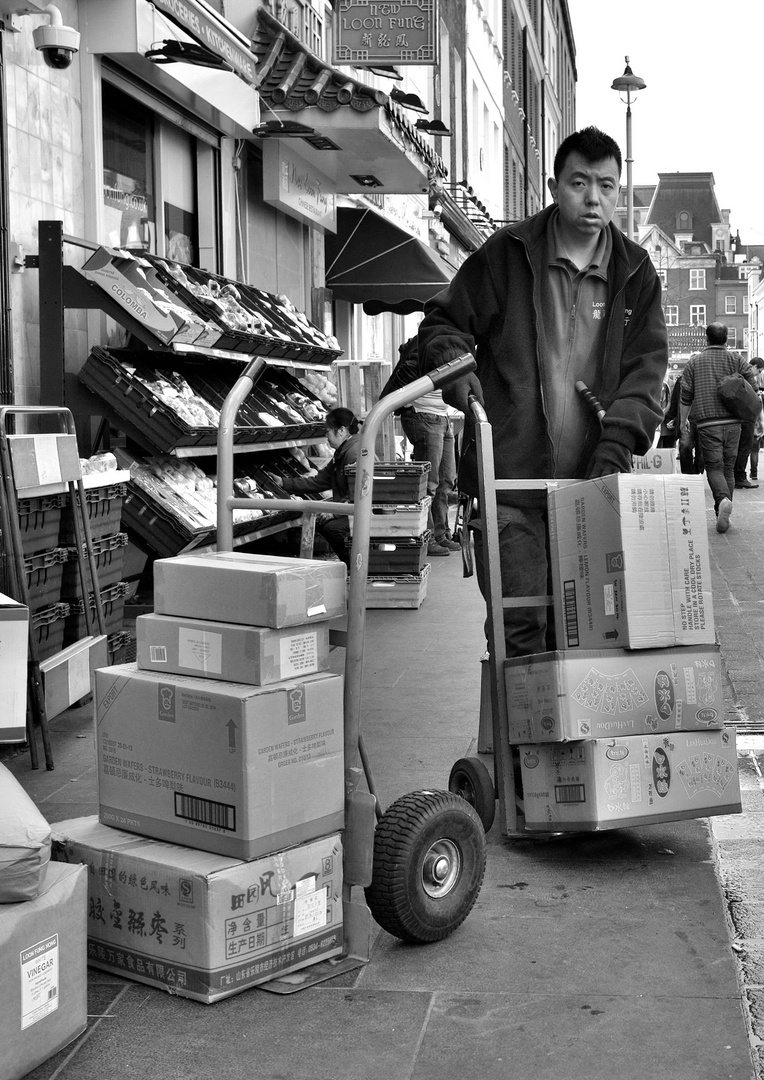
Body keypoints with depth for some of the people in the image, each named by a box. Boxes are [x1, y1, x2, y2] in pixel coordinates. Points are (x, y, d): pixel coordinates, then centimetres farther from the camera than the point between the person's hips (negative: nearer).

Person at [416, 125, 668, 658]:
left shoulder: (635, 272, 9)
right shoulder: (505, 255, 2)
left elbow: (647, 367, 6)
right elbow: (442, 322, 11)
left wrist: (616, 444, -8)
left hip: (591, 484, 3)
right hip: (510, 479, -3)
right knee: (520, 629, -6)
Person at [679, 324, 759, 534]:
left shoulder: (694, 362, 3)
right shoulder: (736, 361, 5)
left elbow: (685, 396, 5)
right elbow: (752, 385, -1)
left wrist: (683, 420, 17)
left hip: (707, 423, -2)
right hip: (732, 422, 2)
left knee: (714, 466, 0)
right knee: (728, 467, 11)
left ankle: (723, 499, -28)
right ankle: (723, 516, 12)